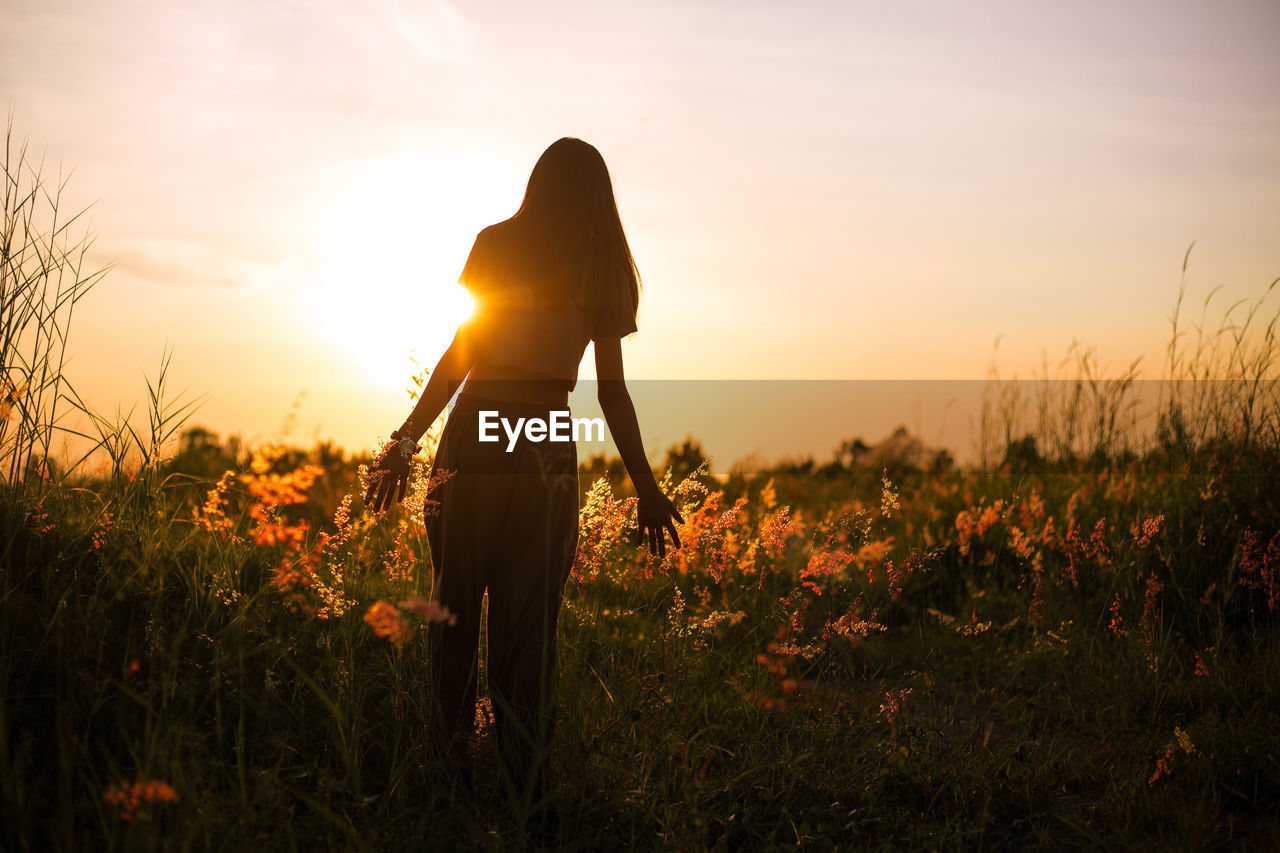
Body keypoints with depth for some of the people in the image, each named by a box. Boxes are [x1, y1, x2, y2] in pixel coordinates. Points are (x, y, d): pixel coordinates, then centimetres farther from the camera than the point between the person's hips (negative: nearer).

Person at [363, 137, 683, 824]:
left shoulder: (498, 243, 6)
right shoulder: (606, 272, 10)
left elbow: (464, 346, -3)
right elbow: (613, 391, 6)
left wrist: (407, 438, -2)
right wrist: (645, 486, 10)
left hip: (475, 432, -1)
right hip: (551, 450, 2)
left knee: (453, 608, 9)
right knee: (529, 625, 7)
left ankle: (446, 768, 11)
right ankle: (527, 791, 13)